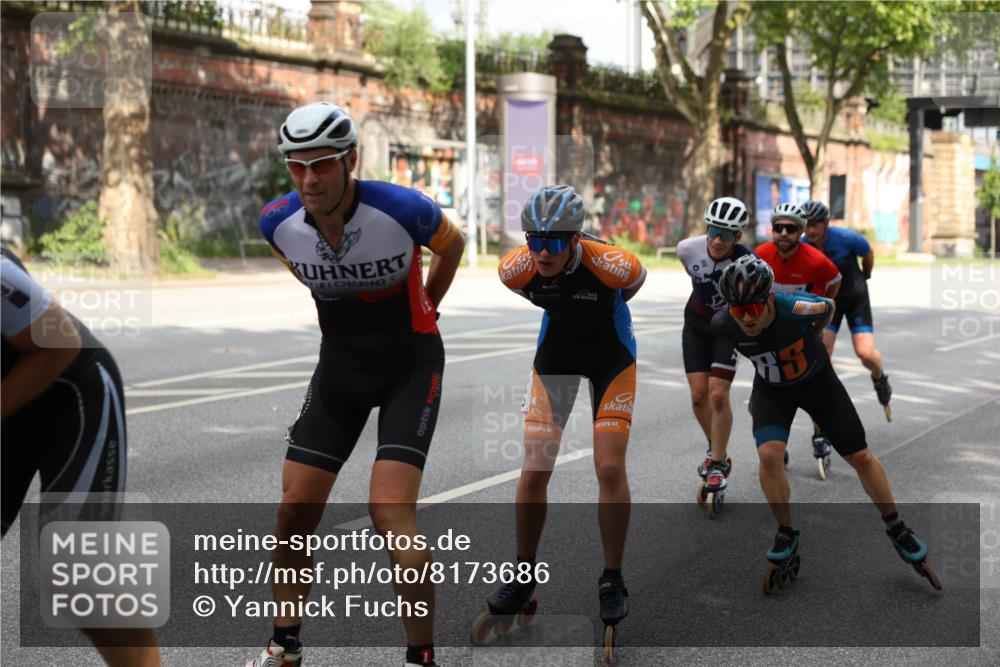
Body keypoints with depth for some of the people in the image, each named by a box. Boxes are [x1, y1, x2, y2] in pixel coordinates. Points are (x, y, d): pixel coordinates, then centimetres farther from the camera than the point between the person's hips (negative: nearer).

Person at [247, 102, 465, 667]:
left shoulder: (403, 209, -25)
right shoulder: (279, 223, -14)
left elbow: (452, 244, -1)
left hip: (411, 363, -4)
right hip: (340, 362, 4)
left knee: (391, 513, -17)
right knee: (296, 508, 2)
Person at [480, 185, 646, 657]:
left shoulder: (613, 264, -33)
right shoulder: (515, 269, -25)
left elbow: (636, 282, -7)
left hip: (611, 357, -2)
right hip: (555, 353, 2)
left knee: (610, 468, -13)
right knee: (534, 471, -5)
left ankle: (612, 580, 4)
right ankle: (524, 573, 14)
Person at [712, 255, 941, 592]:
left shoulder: (796, 309, -37)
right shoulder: (723, 324, -28)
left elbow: (828, 308, -11)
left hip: (817, 380, -1)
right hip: (771, 390, 1)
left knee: (861, 457, 2)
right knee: (769, 454, -23)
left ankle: (897, 530, 23)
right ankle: (786, 538, -2)